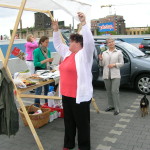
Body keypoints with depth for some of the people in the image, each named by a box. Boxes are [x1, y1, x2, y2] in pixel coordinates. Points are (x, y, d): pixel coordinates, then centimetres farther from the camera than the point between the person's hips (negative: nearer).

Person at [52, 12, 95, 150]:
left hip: (80, 96, -9)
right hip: (66, 94, 9)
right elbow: (58, 44, 25)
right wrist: (56, 30, 17)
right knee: (68, 121, 19)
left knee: (82, 123, 5)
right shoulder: (68, 53, 13)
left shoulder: (84, 54, -11)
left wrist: (84, 23, -31)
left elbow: (90, 42, -27)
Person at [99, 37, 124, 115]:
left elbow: (121, 63, 2)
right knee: (109, 91, 10)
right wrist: (101, 60, -7)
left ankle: (117, 108, -3)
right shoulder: (104, 53, 13)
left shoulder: (118, 52, 5)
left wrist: (114, 64, -14)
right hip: (106, 75, 4)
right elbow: (102, 64, 13)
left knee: (115, 91, -11)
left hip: (115, 75, -4)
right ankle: (110, 106, 24)